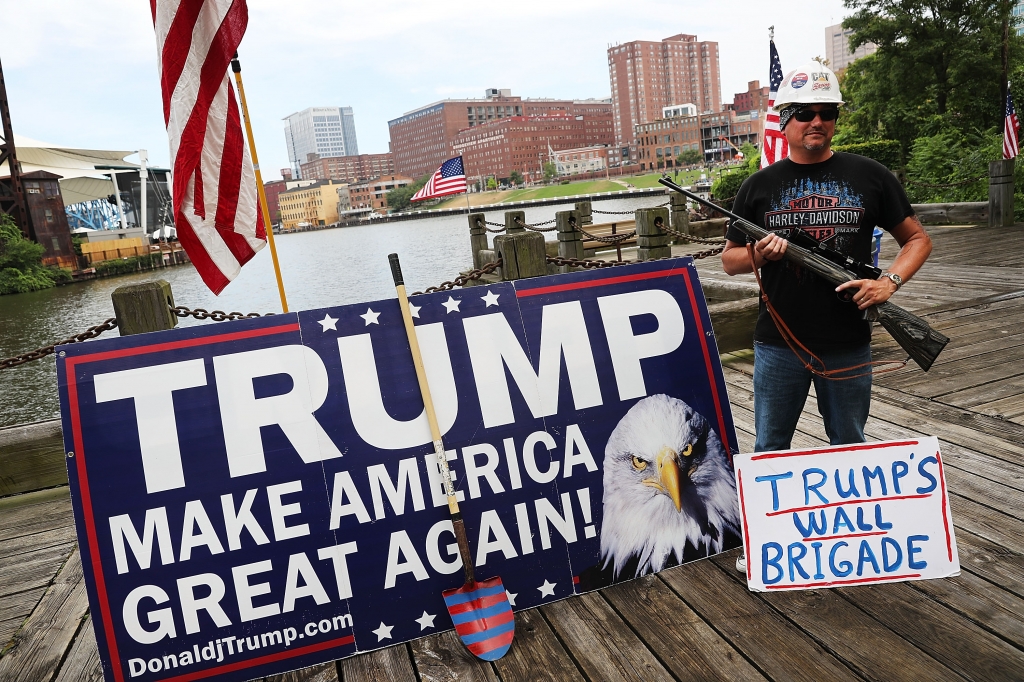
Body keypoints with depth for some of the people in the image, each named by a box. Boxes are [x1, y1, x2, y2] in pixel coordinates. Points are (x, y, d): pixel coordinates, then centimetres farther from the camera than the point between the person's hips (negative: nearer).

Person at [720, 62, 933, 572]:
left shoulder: (868, 176, 2)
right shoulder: (760, 186, 3)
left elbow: (917, 239, 7)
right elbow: (729, 259, 6)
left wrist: (890, 281, -11)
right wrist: (759, 254, -16)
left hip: (848, 347, 1)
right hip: (779, 345, 0)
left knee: (849, 449, 17)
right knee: (769, 450, 11)